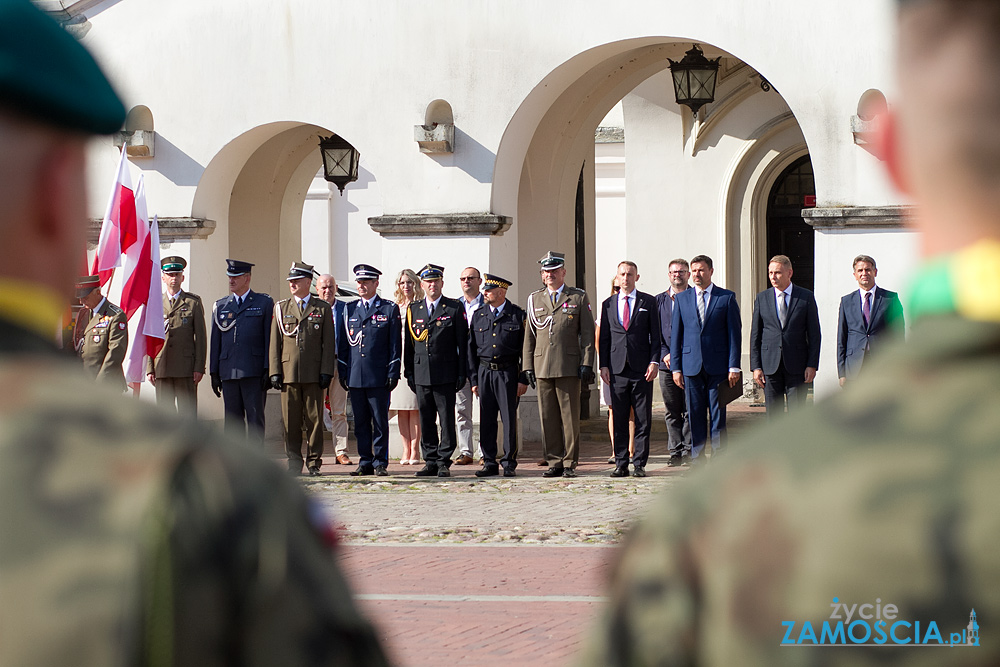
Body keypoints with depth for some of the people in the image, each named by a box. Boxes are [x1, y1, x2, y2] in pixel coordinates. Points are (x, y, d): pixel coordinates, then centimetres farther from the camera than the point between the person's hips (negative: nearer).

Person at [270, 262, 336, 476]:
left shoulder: (322, 308, 6)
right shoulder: (281, 308, 11)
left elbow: (328, 343, 4)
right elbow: (275, 342, 9)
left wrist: (326, 371, -5)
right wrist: (275, 371, 1)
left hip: (314, 374, -1)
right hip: (289, 372, 1)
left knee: (314, 419, 1)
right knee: (290, 421, 2)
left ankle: (314, 462, 9)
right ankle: (294, 463, 8)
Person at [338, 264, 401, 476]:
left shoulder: (390, 309, 3)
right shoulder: (349, 310, 13)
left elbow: (395, 344, 1)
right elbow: (343, 343, 15)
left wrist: (393, 373, -5)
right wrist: (343, 372, 8)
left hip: (379, 377, -3)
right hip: (355, 377, 3)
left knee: (380, 422, -1)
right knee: (360, 423, 6)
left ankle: (380, 463, 6)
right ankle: (365, 463, 12)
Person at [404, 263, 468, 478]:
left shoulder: (454, 309, 3)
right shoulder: (413, 309, 12)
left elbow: (462, 343, 2)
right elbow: (408, 343, 14)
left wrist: (462, 373, -4)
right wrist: (409, 372, 9)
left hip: (446, 374, -3)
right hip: (421, 374, 3)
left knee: (447, 418, -3)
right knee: (425, 420, 5)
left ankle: (444, 462, 1)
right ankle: (430, 461, 12)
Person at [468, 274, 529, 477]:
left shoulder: (518, 315, 1)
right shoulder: (478, 315, 11)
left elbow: (525, 348, 1)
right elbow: (472, 349, 13)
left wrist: (523, 379, -5)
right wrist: (473, 379, 7)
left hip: (508, 373, -3)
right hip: (484, 372, 3)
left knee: (509, 418, -2)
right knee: (486, 420, 4)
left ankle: (509, 463, 5)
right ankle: (489, 463, 11)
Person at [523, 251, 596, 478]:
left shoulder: (579, 297, 6)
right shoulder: (534, 299, 14)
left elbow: (588, 333, 3)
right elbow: (529, 335, 15)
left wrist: (587, 364, -5)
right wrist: (528, 365, 8)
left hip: (569, 367, -3)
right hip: (543, 368, 3)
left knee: (570, 417, -2)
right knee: (548, 417, 3)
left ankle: (570, 463, 4)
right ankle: (554, 462, 10)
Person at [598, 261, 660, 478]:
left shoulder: (648, 302, 6)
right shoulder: (608, 304, 12)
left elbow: (656, 335, 4)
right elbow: (604, 337, 12)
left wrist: (654, 362, -6)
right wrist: (604, 365, 3)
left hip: (642, 369, -2)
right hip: (617, 369, 2)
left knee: (643, 419, -1)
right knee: (619, 420, 2)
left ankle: (639, 464, 3)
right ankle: (621, 464, 5)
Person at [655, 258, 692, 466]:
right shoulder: (659, 300, 12)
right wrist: (664, 354, -6)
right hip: (667, 363, 2)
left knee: (691, 410, -3)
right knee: (672, 411, 4)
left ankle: (689, 449, 2)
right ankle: (676, 451, 8)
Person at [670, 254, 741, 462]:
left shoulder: (727, 298, 3)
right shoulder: (682, 298, 10)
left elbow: (734, 334, 1)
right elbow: (675, 334, 10)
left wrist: (734, 367, -6)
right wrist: (675, 367, 3)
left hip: (718, 366, -2)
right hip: (691, 365, 2)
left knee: (718, 414, 0)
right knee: (695, 414, 4)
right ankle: (697, 459, 10)